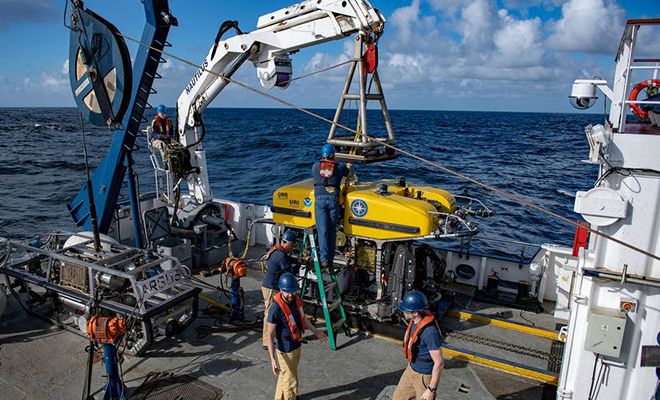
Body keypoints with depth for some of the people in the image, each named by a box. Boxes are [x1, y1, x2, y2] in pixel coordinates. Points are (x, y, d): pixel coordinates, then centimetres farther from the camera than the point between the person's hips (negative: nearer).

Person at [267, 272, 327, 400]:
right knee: (291, 381, 8)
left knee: (285, 376, 28)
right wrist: (272, 358, -29)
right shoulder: (276, 308, -31)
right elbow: (270, 335, -24)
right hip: (286, 350, -7)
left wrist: (315, 331, 19)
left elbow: (302, 317, 10)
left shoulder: (296, 299, -9)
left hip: (297, 345, 8)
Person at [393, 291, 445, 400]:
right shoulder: (415, 321, -8)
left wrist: (431, 390, -21)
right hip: (412, 369, 8)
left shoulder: (429, 332, -34)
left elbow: (439, 363, -27)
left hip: (425, 376, -8)